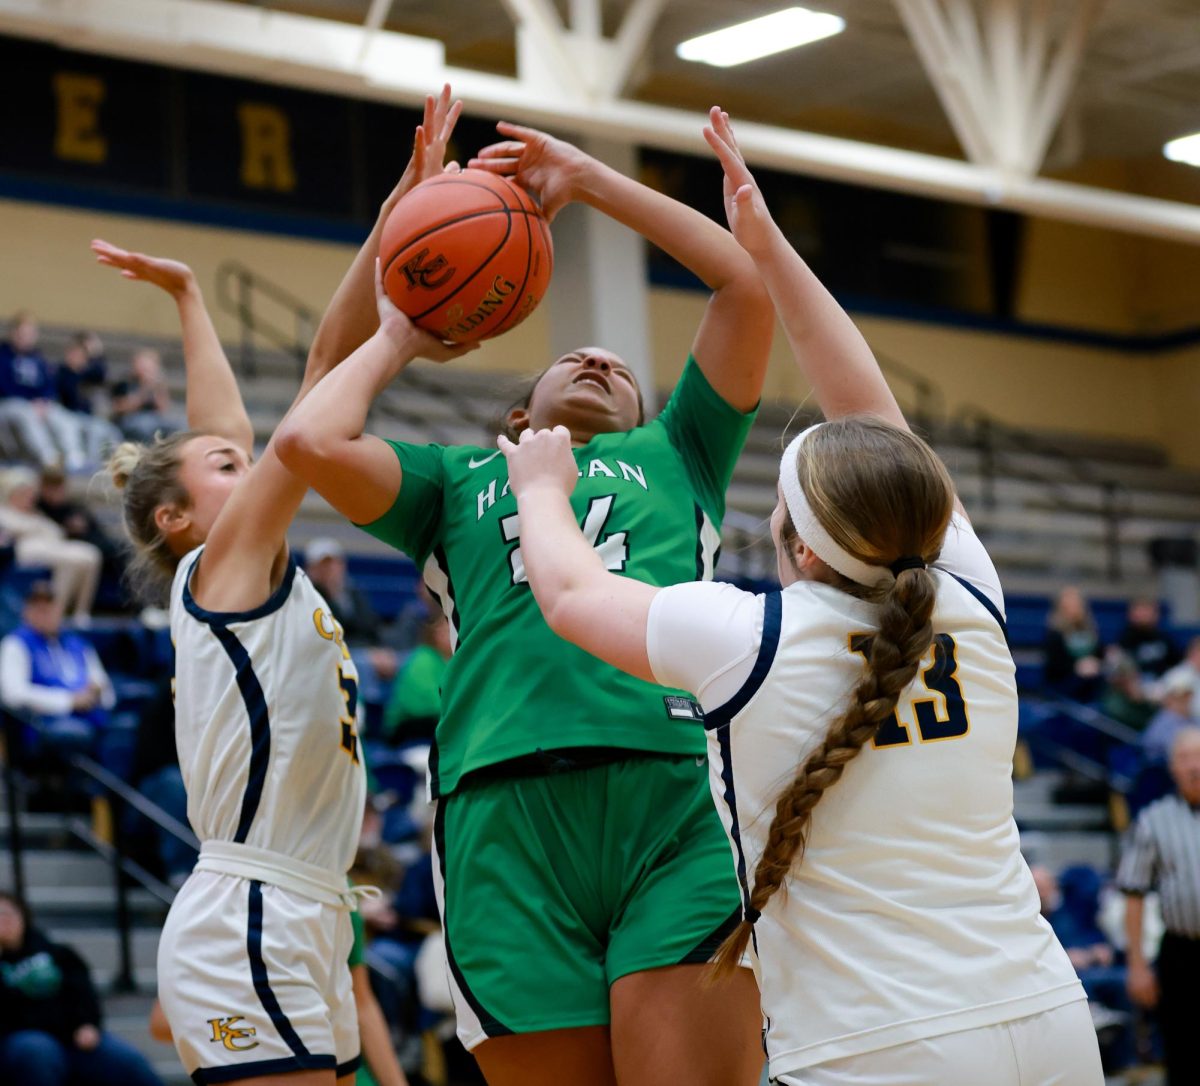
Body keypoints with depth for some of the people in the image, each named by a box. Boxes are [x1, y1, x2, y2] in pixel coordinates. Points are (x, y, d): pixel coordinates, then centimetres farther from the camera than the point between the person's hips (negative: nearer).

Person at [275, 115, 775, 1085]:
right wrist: (395, 338, 28)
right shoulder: (458, 482, 28)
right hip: (506, 812, 0)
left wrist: (590, 180, 24)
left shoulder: (672, 457, 30)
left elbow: (752, 285, 21)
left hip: (681, 795, 0)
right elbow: (311, 441, 10)